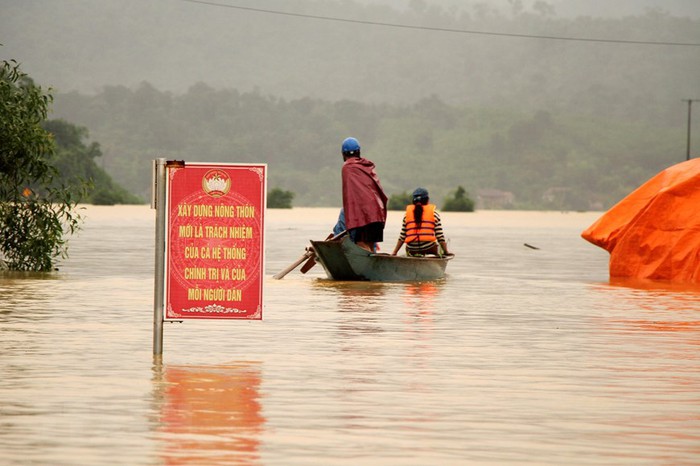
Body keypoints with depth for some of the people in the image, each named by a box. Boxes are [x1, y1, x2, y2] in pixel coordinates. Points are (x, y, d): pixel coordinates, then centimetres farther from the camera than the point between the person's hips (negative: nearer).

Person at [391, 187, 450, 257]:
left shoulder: (408, 212, 9)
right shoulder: (433, 212, 4)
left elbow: (402, 237, 10)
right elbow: (440, 236, 2)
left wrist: (394, 252, 17)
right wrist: (446, 252, 12)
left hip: (411, 251, 1)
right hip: (429, 249, -1)